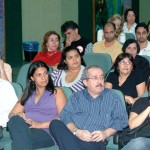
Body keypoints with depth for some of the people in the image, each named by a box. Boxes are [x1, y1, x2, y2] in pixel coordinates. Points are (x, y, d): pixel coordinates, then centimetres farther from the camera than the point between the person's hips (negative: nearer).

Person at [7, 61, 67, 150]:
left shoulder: (56, 92, 15)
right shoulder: (27, 94, 27)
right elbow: (11, 114, 21)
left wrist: (40, 125, -14)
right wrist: (17, 116, -6)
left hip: (46, 132, -4)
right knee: (16, 120, -34)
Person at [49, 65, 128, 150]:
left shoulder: (113, 97, 19)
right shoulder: (77, 97, 22)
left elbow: (122, 119, 11)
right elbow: (65, 115, 9)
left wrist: (106, 133, -8)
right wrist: (76, 131, -12)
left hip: (95, 142, -4)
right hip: (72, 138, 4)